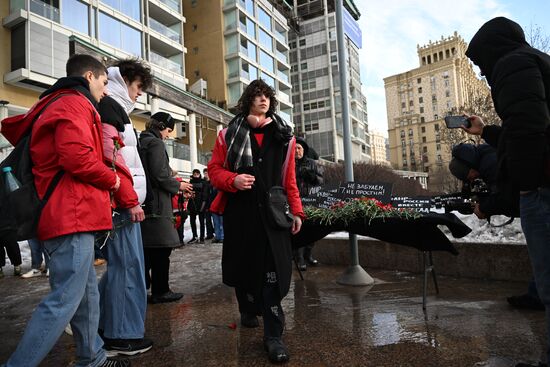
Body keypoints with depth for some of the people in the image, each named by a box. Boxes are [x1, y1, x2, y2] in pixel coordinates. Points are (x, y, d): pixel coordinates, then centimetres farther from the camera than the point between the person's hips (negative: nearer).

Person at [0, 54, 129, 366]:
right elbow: (76, 156, -23)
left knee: (87, 292, 16)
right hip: (73, 215, -11)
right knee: (64, 301, -6)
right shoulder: (75, 104, -9)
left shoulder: (54, 104, 24)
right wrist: (111, 180, -7)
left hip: (70, 214, 11)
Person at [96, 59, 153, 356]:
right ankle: (122, 336, 5)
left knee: (120, 264, 15)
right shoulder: (109, 105, -6)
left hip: (120, 202, 10)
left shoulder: (115, 109, 24)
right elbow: (111, 155, -19)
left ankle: (105, 327, 25)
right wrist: (130, 200, -19)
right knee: (127, 265, -5)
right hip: (120, 203, -10)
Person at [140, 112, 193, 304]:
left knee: (148, 249, 14)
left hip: (145, 203, 9)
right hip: (157, 205, -9)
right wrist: (178, 185, -4)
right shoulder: (156, 143, -9)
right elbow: (159, 175, -18)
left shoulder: (141, 142, 18)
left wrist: (174, 184, 18)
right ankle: (160, 291, 8)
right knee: (161, 249, -1)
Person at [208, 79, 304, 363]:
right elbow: (214, 168, 5)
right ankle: (248, 311, 40)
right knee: (242, 265, 12)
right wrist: (233, 180, -15)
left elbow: (290, 178, 10)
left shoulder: (283, 136, 11)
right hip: (239, 212, 0)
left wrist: (296, 210, 6)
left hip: (272, 212, 0)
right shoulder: (230, 134, 6)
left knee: (274, 270, -5)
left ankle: (273, 335, 5)